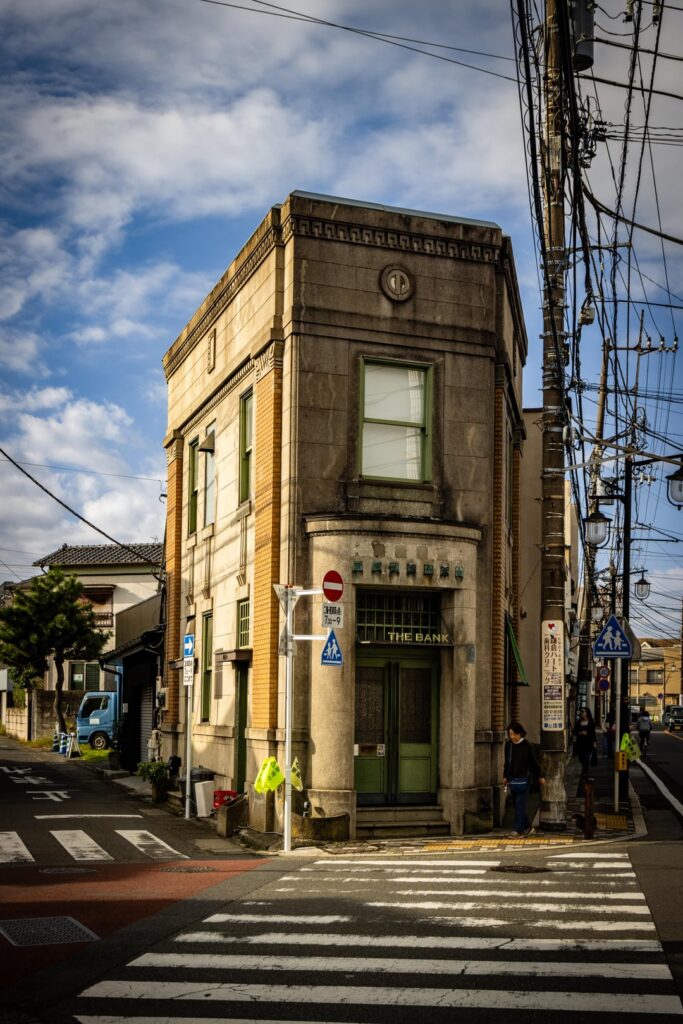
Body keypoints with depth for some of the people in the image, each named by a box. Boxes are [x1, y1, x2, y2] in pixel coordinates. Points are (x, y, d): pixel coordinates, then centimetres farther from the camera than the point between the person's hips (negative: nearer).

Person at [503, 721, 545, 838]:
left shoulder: (527, 746, -8)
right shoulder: (508, 745, 5)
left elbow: (535, 762, 0)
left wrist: (540, 776, 5)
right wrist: (505, 776, 17)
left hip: (524, 779, -5)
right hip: (512, 779, 5)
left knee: (520, 806, -8)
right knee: (518, 806, 11)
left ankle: (518, 830, -7)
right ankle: (527, 827, 24)